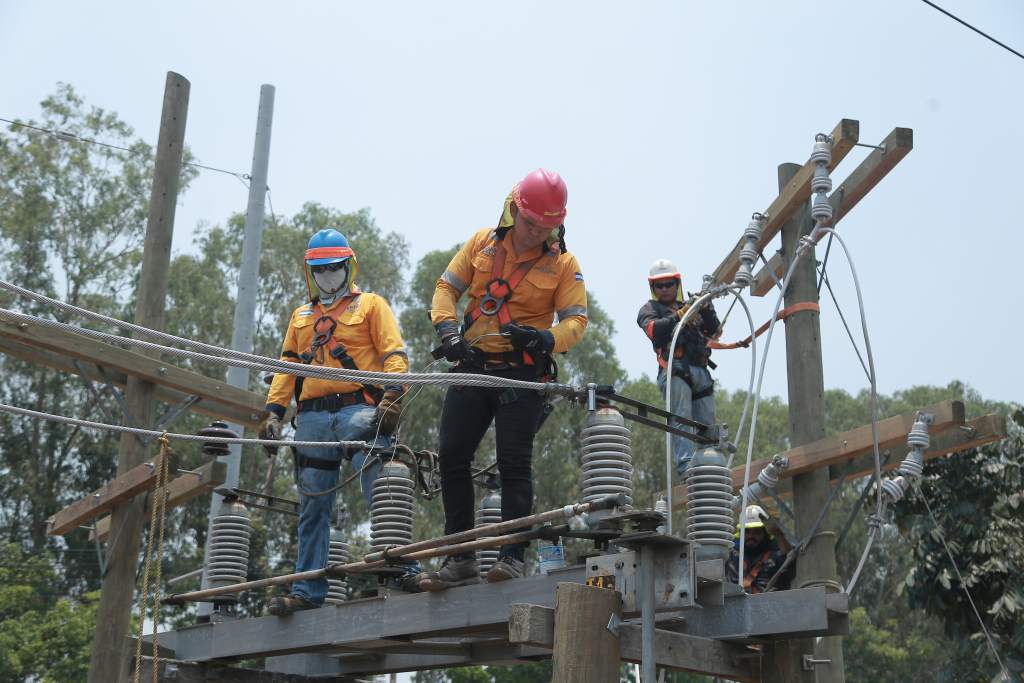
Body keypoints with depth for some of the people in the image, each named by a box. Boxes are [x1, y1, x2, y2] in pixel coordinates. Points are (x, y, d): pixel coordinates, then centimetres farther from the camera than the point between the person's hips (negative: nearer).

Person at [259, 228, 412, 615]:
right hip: (312, 418, 5)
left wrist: (392, 395, -14)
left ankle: (403, 569, -14)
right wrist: (273, 411, 10)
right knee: (312, 508, 4)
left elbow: (394, 354, 2)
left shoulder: (370, 305, 13)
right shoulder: (301, 316, 28)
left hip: (359, 410, -4)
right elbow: (287, 367, 24)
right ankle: (308, 591, 7)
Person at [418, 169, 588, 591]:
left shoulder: (563, 264, -1)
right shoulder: (482, 243, 6)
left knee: (513, 464, -8)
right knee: (452, 457, 0)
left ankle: (513, 556, -1)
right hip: (473, 366, 3)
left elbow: (576, 320, -5)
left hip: (522, 375, -3)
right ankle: (460, 559, 7)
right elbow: (447, 287, 9)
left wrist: (545, 339, -27)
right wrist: (446, 327, -10)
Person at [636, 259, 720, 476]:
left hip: (701, 371, 5)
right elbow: (654, 330, -7)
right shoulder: (649, 309, 15)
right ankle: (686, 465, -27)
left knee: (707, 424, 4)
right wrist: (680, 315, -18)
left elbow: (714, 332, 17)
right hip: (675, 369, -5)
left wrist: (707, 310, -1)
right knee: (681, 418, -19)